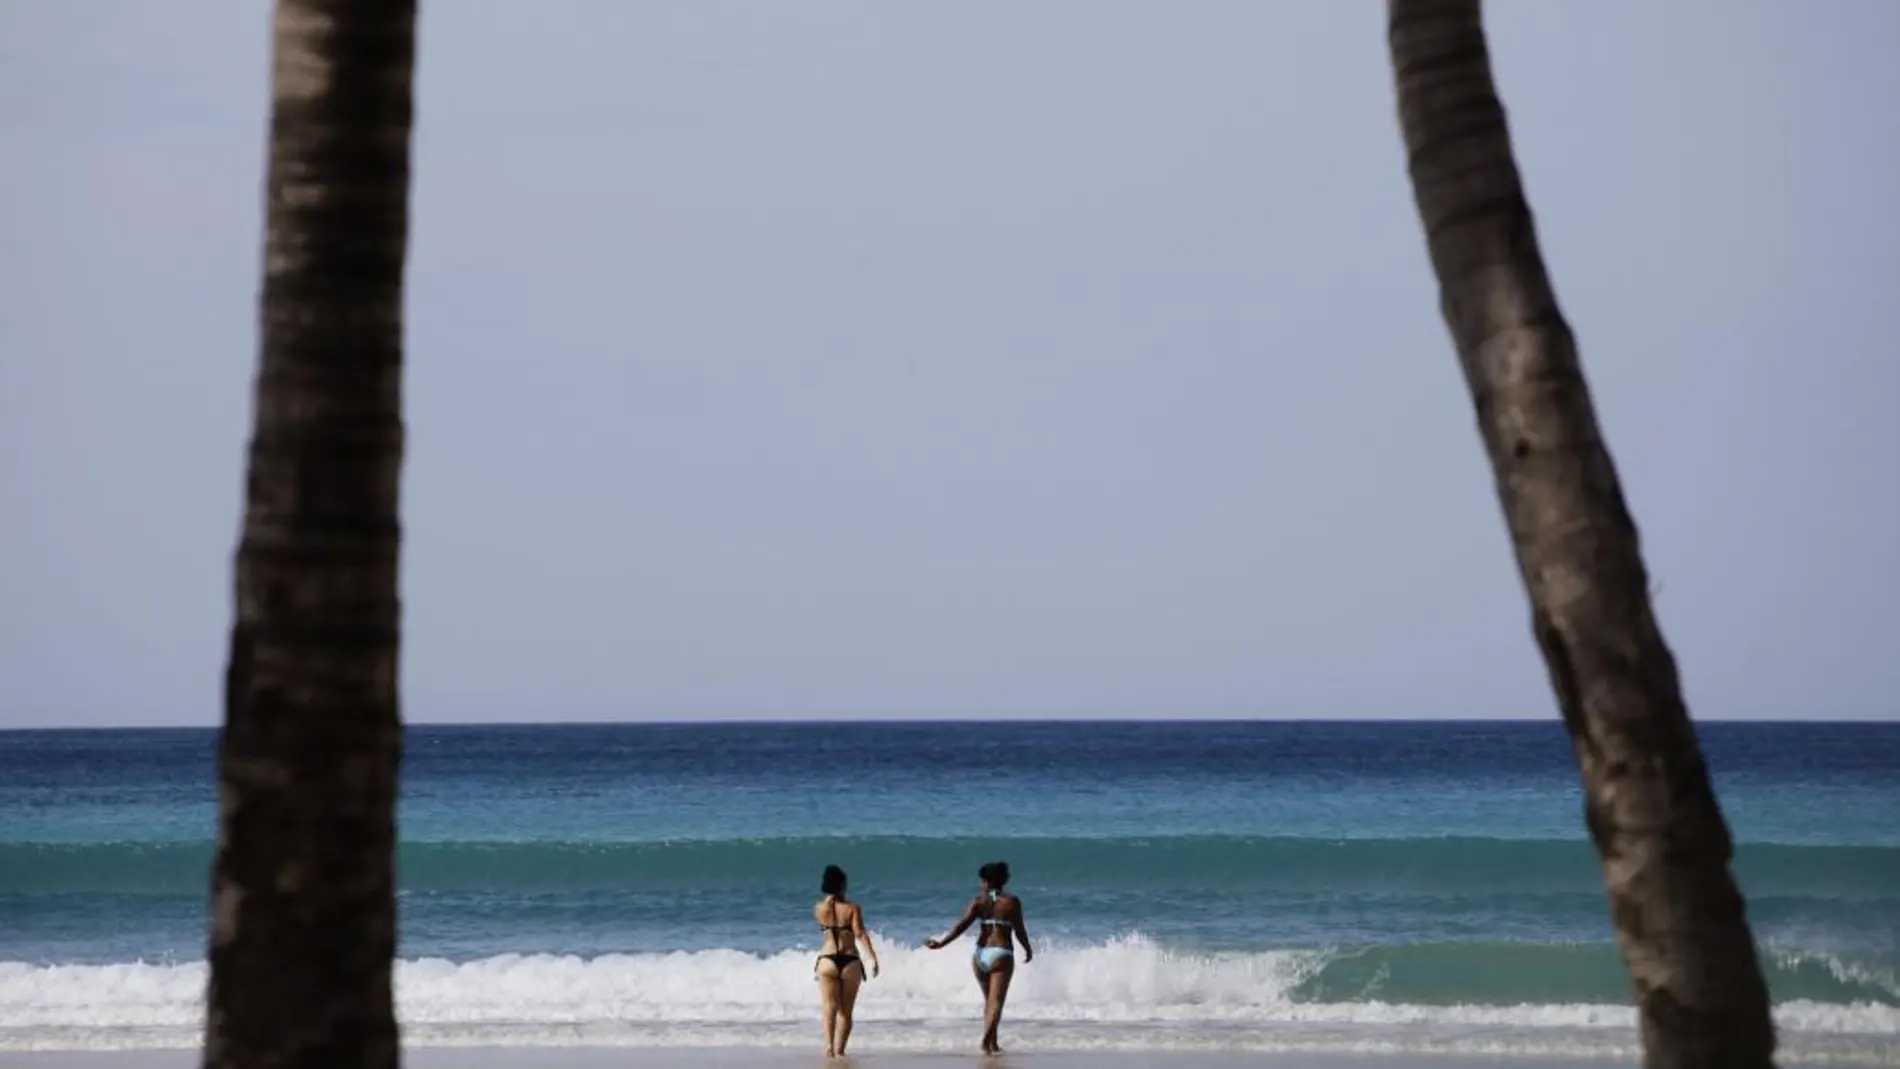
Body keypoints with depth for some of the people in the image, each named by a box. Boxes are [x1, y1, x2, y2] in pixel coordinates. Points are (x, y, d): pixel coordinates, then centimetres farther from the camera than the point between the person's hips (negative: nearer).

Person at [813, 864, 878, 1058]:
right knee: (846, 1011, 10)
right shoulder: (852, 908, -4)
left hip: (827, 960, 1)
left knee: (830, 1007, -3)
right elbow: (860, 934, -13)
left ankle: (829, 1045, -24)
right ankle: (839, 1050, 9)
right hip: (850, 961, -1)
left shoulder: (819, 908, 2)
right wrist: (873, 957, -16)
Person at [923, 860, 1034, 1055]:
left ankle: (992, 1044, 21)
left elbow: (961, 925, -8)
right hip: (1001, 955, -3)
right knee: (996, 1000, -9)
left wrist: (941, 943, -8)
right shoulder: (1012, 902, -1)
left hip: (980, 954, 3)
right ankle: (987, 1038, -30)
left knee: (989, 1000, 19)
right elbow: (1019, 931, 1)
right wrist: (1028, 950, 17)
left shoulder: (978, 901, 2)